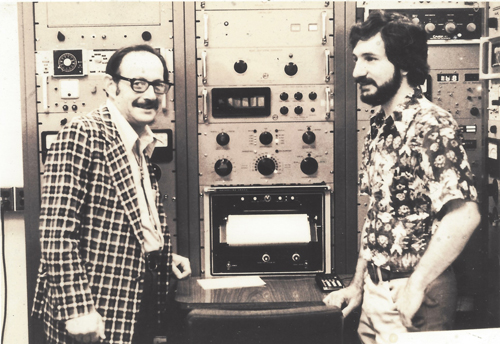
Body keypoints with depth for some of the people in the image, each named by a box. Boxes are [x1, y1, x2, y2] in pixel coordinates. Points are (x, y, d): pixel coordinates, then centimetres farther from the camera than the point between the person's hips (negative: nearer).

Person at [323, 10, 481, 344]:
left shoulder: (432, 126, -18)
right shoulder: (379, 126, 7)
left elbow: (464, 215, -26)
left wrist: (415, 287, -23)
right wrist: (358, 285, 13)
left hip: (414, 295, -7)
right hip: (375, 291, 7)